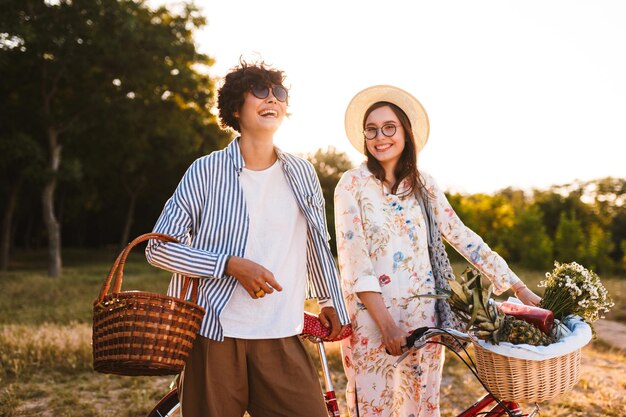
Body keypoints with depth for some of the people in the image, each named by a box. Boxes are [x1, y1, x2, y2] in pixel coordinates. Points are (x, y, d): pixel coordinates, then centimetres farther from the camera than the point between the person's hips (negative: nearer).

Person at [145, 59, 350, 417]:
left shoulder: (302, 173, 9)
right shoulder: (207, 171, -2)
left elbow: (317, 244, 22)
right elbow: (158, 247, -4)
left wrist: (332, 302, 28)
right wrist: (233, 265, -14)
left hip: (283, 340, 3)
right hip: (215, 336, -3)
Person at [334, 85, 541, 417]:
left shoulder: (422, 184, 7)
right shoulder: (352, 184, -5)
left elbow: (462, 237, 6)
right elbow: (353, 258, -11)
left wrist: (518, 287, 2)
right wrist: (386, 322, -17)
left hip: (422, 315, 4)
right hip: (372, 317, -3)